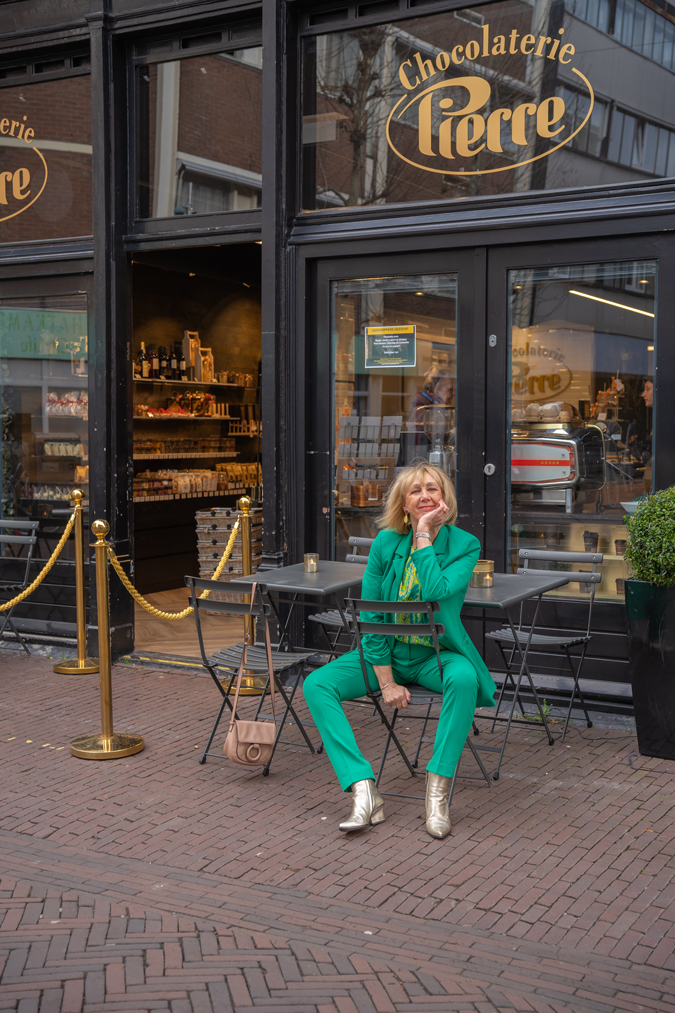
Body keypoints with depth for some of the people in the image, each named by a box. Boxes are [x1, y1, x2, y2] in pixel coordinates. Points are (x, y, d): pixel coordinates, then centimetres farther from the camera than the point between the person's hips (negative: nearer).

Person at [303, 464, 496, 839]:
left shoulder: (465, 545, -10)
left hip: (436, 656, -2)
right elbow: (371, 615, -4)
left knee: (464, 677, -37)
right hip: (388, 653, 3)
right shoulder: (386, 543, -6)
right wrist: (386, 681, -10)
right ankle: (364, 791, -27)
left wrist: (424, 535, -21)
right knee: (317, 684, -19)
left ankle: (438, 791, -28)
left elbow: (437, 591, -29)